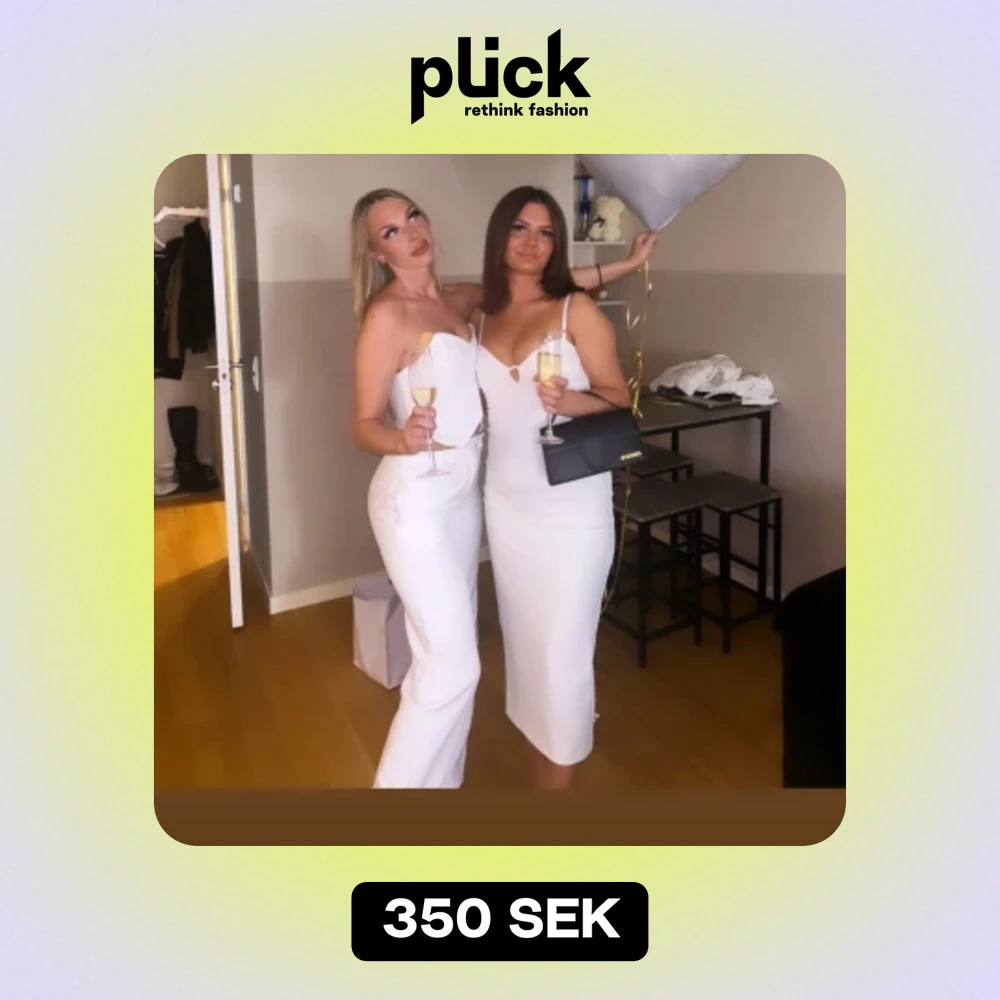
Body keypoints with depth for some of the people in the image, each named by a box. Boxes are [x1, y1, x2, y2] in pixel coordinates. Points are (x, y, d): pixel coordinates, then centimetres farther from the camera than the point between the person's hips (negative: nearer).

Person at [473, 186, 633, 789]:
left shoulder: (578, 310, -4)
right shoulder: (480, 320, 10)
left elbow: (619, 397, -6)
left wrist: (566, 401, -23)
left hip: (572, 504, -5)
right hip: (506, 501, 5)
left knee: (562, 647, 0)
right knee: (524, 637, 13)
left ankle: (561, 773, 18)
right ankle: (542, 755, 31)